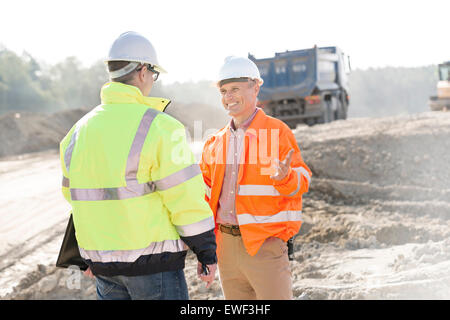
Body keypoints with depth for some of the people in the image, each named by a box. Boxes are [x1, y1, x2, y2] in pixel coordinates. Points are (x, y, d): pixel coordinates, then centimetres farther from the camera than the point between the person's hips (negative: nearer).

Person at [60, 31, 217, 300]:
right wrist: (207, 253, -5)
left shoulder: (79, 131, 8)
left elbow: (76, 197, 15)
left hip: (103, 263, 7)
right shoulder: (159, 127, -14)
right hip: (153, 262, -6)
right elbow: (186, 199, -15)